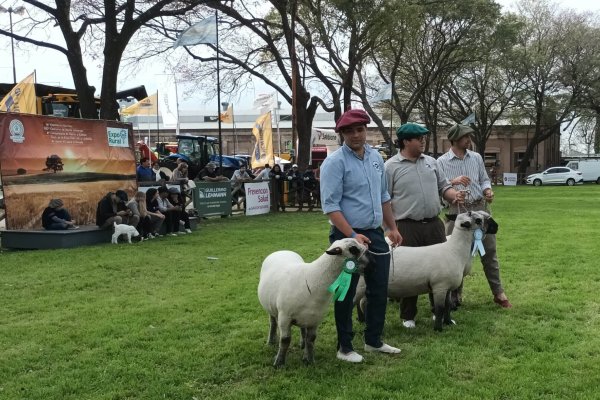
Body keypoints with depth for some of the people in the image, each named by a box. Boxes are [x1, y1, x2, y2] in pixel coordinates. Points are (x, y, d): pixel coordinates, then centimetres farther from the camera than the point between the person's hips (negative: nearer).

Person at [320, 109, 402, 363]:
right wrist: (352, 236, -24)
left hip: (375, 234, 7)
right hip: (348, 236, -7)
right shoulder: (335, 162, -12)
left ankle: (374, 341, 30)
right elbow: (330, 206, -18)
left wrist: (392, 227, 17)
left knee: (379, 290, 14)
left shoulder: (375, 157, 9)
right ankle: (345, 348, 18)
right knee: (346, 294, 4)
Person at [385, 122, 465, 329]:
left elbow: (444, 187, 15)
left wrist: (454, 195, -8)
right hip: (407, 227, -5)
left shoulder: (431, 162, 12)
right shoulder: (391, 167, -5)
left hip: (434, 224, 5)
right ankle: (408, 316, 19)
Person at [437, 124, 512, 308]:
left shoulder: (476, 157, 9)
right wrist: (453, 182, -23)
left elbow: (484, 180, 14)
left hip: (480, 209, 3)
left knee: (489, 251, 8)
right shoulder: (442, 162, -3)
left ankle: (498, 293, 20)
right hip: (457, 212, -3)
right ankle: (455, 296, 20)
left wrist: (488, 190, -7)